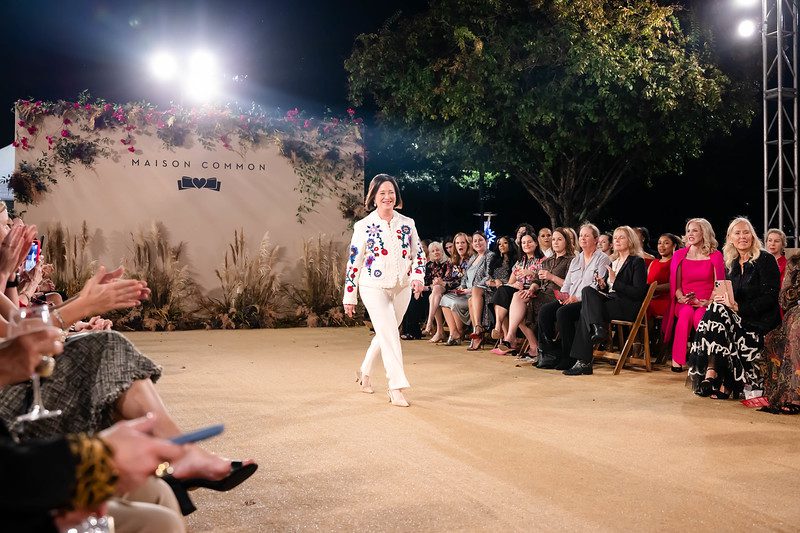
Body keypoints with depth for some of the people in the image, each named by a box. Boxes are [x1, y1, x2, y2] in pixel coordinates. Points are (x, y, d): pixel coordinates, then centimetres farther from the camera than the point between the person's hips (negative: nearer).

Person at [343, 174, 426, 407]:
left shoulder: (407, 224, 6)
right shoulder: (364, 226, -3)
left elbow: (418, 254, 9)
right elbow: (354, 261, -1)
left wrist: (418, 276, -10)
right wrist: (350, 296, 0)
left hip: (402, 288, 4)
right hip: (374, 288, -4)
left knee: (385, 334, 16)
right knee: (390, 335, -13)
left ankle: (364, 372, 37)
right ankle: (396, 388, -10)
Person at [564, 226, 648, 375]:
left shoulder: (637, 262, 2)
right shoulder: (613, 262, 24)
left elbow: (638, 293, -10)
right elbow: (606, 290, 23)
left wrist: (614, 282, -14)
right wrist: (602, 286, 0)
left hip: (629, 307, -7)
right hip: (611, 301, 7)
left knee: (586, 311, -26)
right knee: (588, 290, -24)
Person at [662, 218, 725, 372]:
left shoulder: (715, 256, 6)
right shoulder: (679, 255, 12)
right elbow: (675, 284, 10)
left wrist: (709, 302, -15)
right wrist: (682, 298, -11)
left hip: (706, 304, -1)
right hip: (684, 303, 1)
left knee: (699, 316, -37)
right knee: (686, 312, -36)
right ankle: (677, 359, -34)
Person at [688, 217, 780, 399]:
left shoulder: (765, 260, -5)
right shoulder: (731, 264, 14)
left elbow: (770, 297, -12)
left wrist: (739, 307, -20)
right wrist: (722, 298, -8)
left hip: (762, 320, -5)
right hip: (739, 318, 5)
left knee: (718, 311, -28)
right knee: (716, 308, -26)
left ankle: (712, 371, -28)